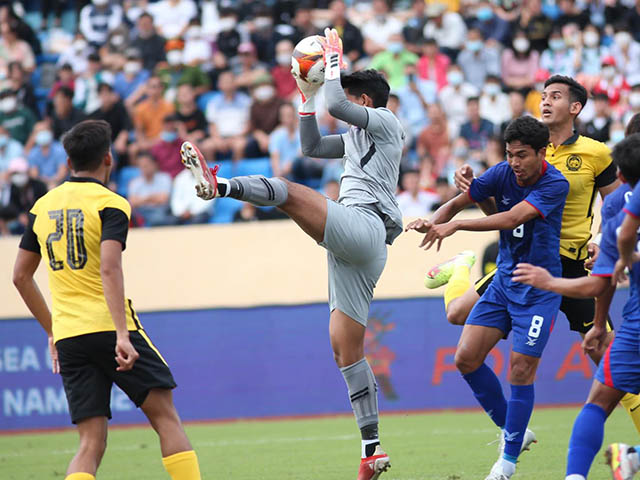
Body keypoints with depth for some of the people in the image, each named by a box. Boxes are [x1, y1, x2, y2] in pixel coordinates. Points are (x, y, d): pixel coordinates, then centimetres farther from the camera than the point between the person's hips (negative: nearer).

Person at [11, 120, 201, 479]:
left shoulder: (43, 207, 13)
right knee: (167, 419, 3)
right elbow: (109, 270, -20)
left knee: (91, 444, 3)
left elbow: (21, 276, 18)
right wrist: (122, 335, -25)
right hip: (109, 326, -5)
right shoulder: (110, 204, -6)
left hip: (67, 336, 5)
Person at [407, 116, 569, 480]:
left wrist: (456, 225, -39)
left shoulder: (555, 184, -20)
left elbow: (511, 219, -32)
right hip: (504, 281, 6)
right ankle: (513, 431, 16)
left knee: (521, 369, -8)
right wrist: (434, 222, -24)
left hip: (540, 288, -6)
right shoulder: (502, 174, -4)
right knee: (467, 358, -3)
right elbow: (459, 202, -1)